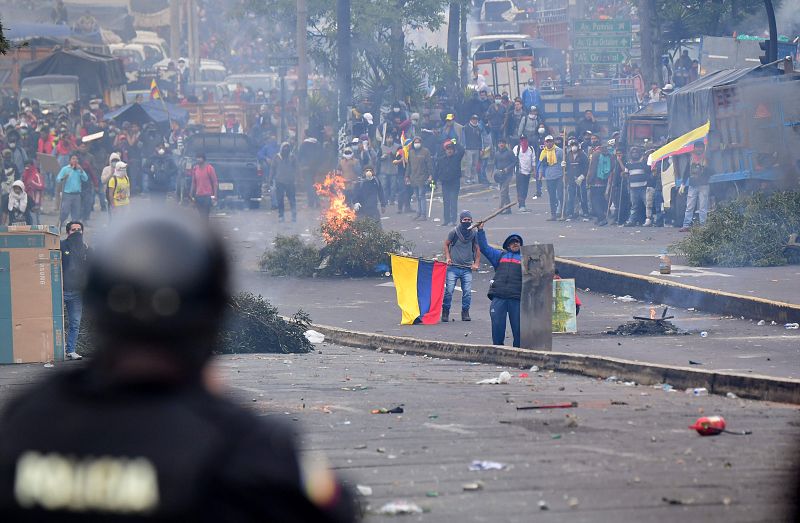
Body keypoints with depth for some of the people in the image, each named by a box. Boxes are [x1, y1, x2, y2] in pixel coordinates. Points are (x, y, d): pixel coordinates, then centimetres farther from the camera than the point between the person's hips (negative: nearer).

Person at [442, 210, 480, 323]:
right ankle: (445, 312, 5)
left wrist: (476, 263, 6)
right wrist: (448, 258, -2)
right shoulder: (454, 231, -2)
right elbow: (446, 244, 11)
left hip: (467, 268, 2)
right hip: (453, 267, -2)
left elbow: (477, 249, 14)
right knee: (449, 290, -7)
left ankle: (465, 313, 10)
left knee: (467, 292, -3)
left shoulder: (474, 233, 4)